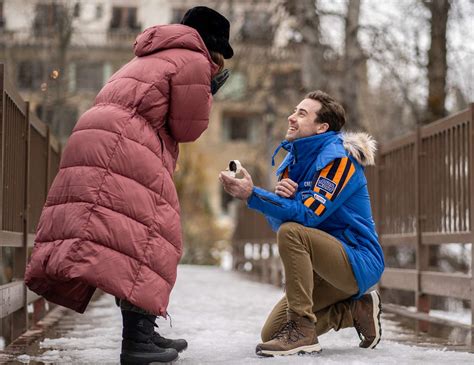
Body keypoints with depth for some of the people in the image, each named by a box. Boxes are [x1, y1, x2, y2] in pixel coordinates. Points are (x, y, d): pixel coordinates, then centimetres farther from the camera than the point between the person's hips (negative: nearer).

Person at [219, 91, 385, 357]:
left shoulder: (338, 158, -16)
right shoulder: (294, 160, 10)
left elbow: (309, 214, -27)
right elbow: (277, 221, 4)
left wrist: (252, 195, -32)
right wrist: (280, 195, -19)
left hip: (360, 263, -9)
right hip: (327, 269, 9)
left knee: (291, 232, -32)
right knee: (271, 333, 2)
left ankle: (302, 330, -25)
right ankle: (357, 310, 12)